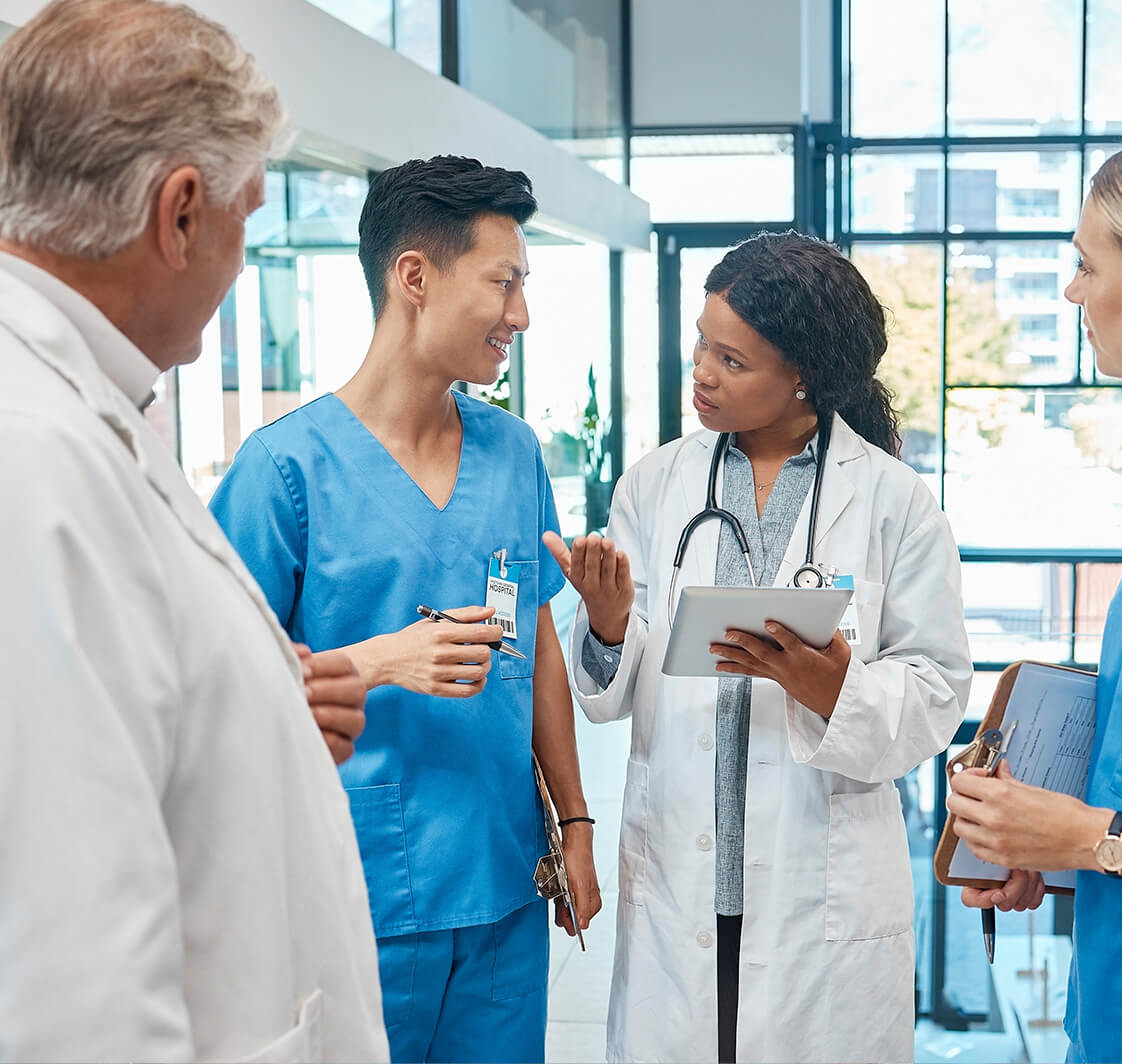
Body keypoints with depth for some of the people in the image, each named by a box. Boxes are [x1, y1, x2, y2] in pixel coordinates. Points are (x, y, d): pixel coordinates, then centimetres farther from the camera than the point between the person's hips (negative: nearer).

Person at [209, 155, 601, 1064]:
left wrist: (574, 821, 11)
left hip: (505, 886, 5)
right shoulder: (289, 462, -10)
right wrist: (378, 662, -21)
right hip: (361, 896, -5)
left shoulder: (514, 452, 7)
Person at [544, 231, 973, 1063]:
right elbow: (612, 693, 3)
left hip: (825, 892, -2)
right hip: (676, 885, 2)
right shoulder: (657, 485, 3)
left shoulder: (894, 500, -4)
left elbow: (937, 692, -4)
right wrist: (609, 622, -18)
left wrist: (833, 688, -22)